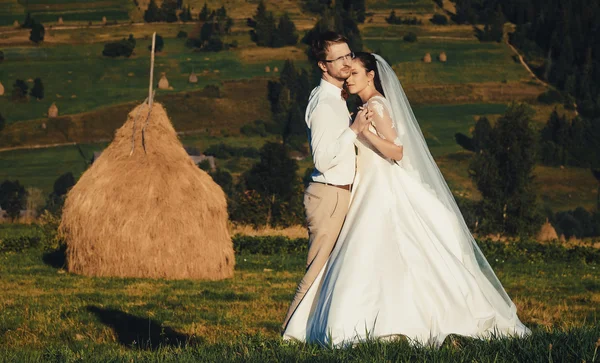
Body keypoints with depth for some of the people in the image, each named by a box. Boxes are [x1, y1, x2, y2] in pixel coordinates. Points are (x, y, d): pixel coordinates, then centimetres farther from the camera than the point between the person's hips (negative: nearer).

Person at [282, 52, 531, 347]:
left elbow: (397, 151, -18)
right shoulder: (368, 107, 17)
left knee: (367, 258, -15)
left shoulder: (376, 106, -11)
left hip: (382, 193, -10)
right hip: (372, 191, 10)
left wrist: (365, 131, -28)